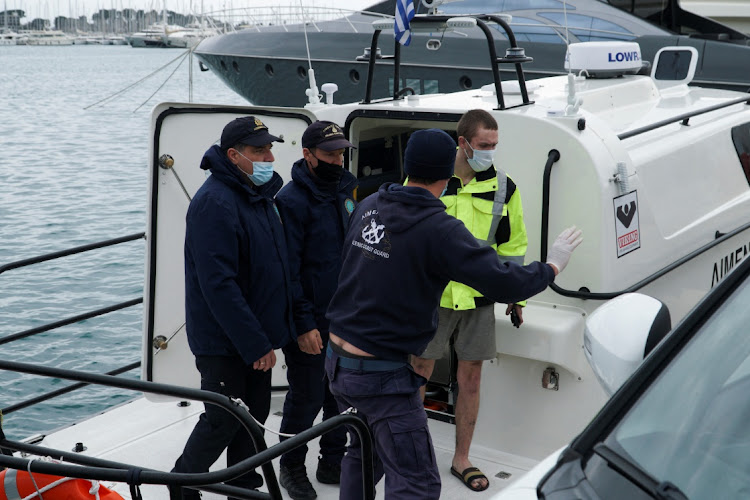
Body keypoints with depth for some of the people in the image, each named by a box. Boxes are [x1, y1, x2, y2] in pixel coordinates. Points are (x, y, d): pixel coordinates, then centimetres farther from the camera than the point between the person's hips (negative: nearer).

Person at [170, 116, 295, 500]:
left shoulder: (260, 194, 9)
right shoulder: (216, 202, -22)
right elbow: (218, 283, -26)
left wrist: (268, 334, 16)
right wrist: (256, 344, -25)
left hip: (255, 336, 9)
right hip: (224, 342, -9)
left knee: (255, 413, 16)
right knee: (223, 421, 1)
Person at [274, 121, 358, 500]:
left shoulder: (345, 191, 8)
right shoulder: (292, 200, -15)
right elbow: (289, 270, -17)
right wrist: (303, 324, -19)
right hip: (311, 322, -7)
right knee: (307, 398, 3)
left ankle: (333, 462, 30)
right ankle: (292, 468, 22)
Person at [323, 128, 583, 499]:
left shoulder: (369, 205, 3)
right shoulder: (439, 229, -19)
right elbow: (503, 283, -21)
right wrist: (552, 266, -2)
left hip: (338, 358, 8)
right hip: (382, 375, -8)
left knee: (363, 455, 27)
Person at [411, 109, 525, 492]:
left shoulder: (503, 187, 2)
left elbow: (512, 245, 11)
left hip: (479, 299, 2)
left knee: (470, 378, 8)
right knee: (419, 373, 6)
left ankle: (461, 459, 22)